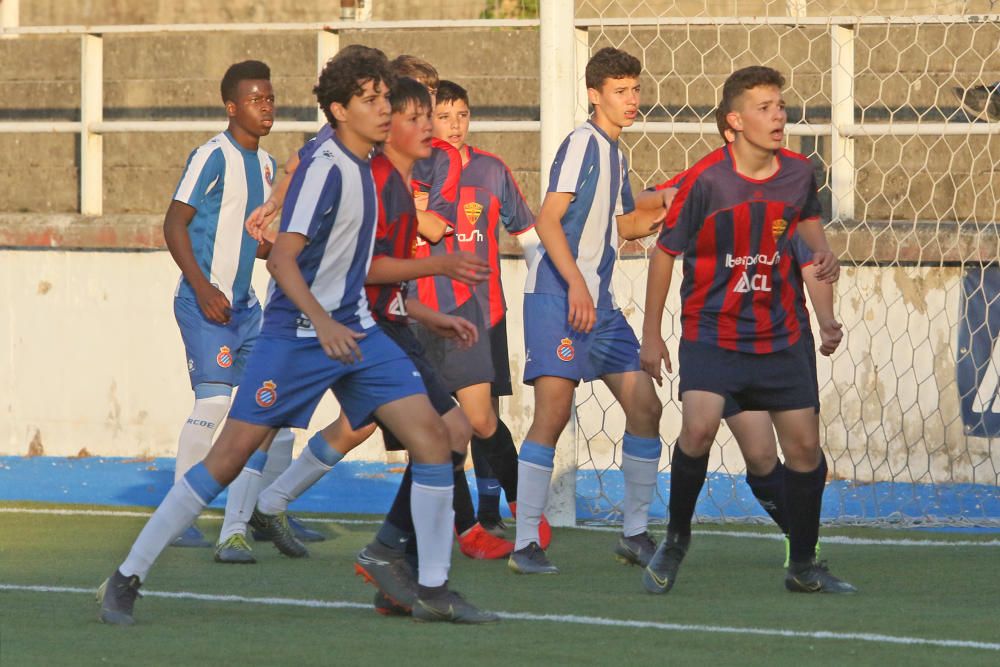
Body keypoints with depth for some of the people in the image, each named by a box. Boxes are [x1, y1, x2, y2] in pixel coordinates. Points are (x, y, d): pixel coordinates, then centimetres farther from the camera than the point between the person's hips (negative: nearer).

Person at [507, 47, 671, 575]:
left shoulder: (614, 153, 18)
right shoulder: (583, 143, -8)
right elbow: (547, 219, -17)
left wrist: (663, 214, 18)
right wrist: (576, 285, -26)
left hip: (597, 303, 9)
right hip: (556, 295, -9)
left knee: (645, 407, 4)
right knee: (553, 411, -14)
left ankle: (635, 532, 14)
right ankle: (524, 544, -11)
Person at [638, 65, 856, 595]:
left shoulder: (798, 173, -2)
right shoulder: (705, 180, -16)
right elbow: (665, 252, -5)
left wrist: (822, 252, -1)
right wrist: (651, 333, -2)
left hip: (779, 337, 4)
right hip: (711, 333, -4)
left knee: (804, 445, 4)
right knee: (699, 427, -25)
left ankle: (803, 565, 21)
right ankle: (675, 540, -1)